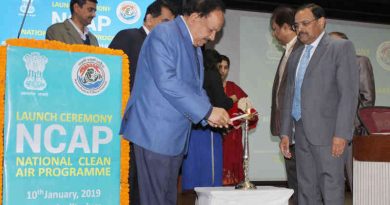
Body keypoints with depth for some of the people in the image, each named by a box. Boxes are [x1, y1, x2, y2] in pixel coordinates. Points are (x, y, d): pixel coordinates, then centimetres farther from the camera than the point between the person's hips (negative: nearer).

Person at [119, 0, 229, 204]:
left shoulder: (195, 47, 16)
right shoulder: (163, 34, -12)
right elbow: (167, 82, -23)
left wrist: (209, 113, -1)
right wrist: (207, 111, -20)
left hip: (175, 134, 9)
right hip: (155, 132, -9)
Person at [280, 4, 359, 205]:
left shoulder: (341, 48, -1)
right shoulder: (295, 56, 19)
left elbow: (349, 93, -9)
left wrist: (342, 134, -17)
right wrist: (285, 133, 12)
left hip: (328, 133, -6)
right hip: (302, 134, 6)